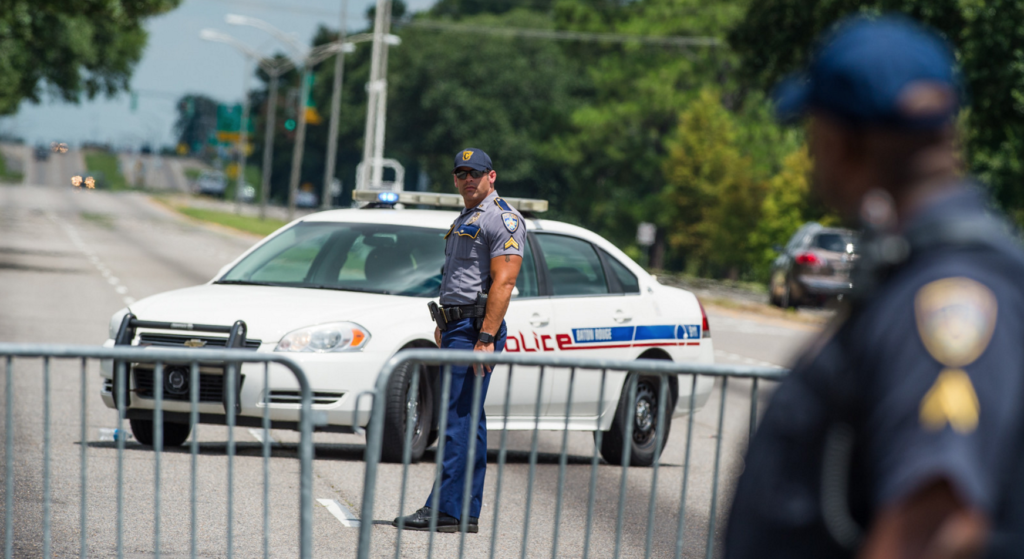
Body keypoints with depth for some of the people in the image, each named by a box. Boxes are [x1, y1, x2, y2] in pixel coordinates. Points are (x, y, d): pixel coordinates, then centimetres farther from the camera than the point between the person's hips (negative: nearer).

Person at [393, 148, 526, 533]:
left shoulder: (502, 219, -10)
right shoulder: (465, 219, 22)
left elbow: (503, 282, -18)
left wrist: (486, 338, -24)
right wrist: (444, 326, 22)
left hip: (475, 327, -10)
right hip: (457, 326, 10)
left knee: (459, 419, -13)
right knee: (467, 419, 9)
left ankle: (447, 509, -15)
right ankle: (467, 512, 11)